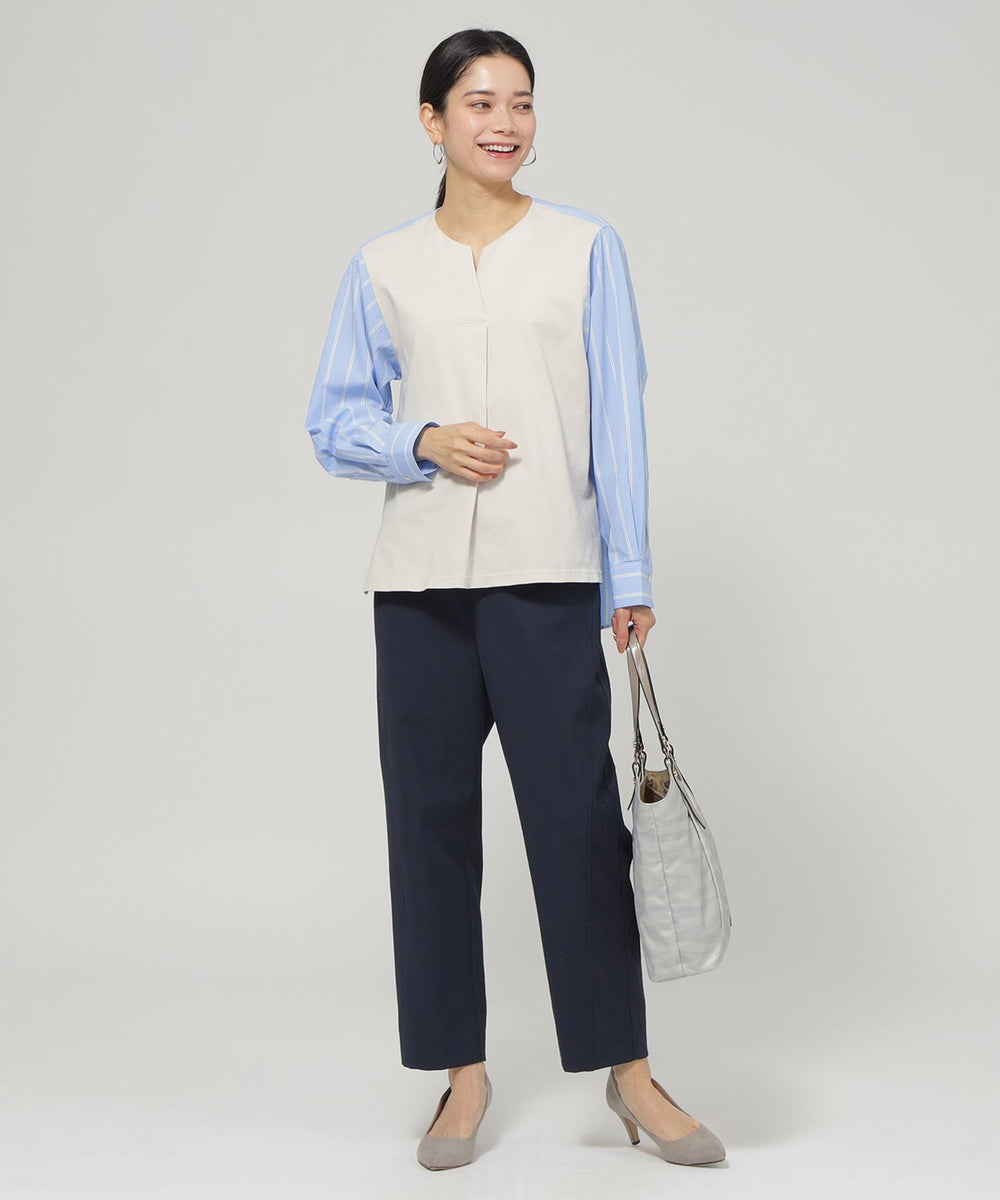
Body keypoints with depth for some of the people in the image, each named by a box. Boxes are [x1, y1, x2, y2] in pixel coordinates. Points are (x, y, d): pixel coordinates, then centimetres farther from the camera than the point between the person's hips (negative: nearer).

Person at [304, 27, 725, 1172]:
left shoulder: (586, 246, 7)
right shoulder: (383, 264, 10)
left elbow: (619, 418, 4)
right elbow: (332, 421, 11)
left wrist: (631, 575, 0)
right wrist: (425, 443, -9)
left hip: (548, 573, -2)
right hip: (421, 578, 2)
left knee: (579, 814, -3)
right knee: (432, 817, 5)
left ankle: (626, 1067, 11)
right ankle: (462, 1070, 18)